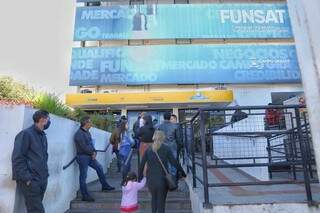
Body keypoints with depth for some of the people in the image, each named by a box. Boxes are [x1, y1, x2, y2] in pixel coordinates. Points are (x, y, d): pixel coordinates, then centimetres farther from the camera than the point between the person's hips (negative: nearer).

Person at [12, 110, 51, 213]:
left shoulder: (43, 136, 14)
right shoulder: (26, 134, -11)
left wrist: (45, 174, 10)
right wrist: (26, 178, -18)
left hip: (42, 180, 8)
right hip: (31, 181, -8)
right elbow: (17, 158, -16)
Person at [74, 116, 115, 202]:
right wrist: (93, 152, -8)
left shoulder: (87, 132, 11)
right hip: (82, 157, -9)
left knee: (99, 167, 12)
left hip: (90, 156, 9)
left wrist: (94, 152, -2)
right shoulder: (79, 133, -18)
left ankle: (104, 186, 25)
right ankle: (85, 196, 10)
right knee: (83, 176, 0)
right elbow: (84, 147, -21)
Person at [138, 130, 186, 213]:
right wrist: (182, 172, 3)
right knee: (161, 200, 14)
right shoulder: (166, 148, -8)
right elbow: (174, 162, -8)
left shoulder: (149, 149, 0)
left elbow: (142, 164, 1)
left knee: (154, 197, 27)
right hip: (162, 178, -3)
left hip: (150, 179, 3)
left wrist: (140, 177, 9)